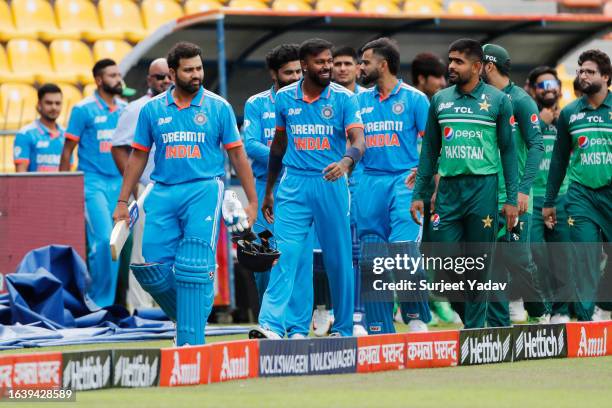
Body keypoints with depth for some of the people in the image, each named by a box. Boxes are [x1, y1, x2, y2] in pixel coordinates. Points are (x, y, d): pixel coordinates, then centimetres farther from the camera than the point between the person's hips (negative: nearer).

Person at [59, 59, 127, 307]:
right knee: (103, 239, -17)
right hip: (93, 182, -5)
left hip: (118, 184, 5)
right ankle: (98, 300, -7)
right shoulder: (83, 109, -3)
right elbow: (68, 150, -1)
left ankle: (107, 301, 12)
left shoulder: (125, 110, 11)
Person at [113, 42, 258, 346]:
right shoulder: (152, 110, 9)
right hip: (163, 193, 3)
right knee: (151, 268, -5)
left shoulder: (218, 107, 4)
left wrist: (252, 201, 4)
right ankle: (185, 316, 20)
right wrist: (122, 202, 13)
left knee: (194, 269, -12)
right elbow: (138, 157, 15)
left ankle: (191, 339, -9)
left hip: (204, 190, -3)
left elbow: (237, 155, 7)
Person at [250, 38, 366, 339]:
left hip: (330, 184, -1)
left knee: (338, 258, 5)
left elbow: (358, 140, -14)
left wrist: (346, 162, -36)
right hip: (293, 185, 1)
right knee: (284, 253, -11)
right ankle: (271, 325, -19)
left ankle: (343, 328, 17)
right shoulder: (285, 98, 6)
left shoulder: (343, 98, -2)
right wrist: (268, 190, 20)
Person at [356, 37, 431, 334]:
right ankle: (380, 329, 7)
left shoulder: (414, 98, 3)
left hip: (404, 180, -5)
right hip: (370, 182, 5)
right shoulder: (360, 100, 15)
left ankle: (416, 315, -2)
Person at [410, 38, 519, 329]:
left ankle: (475, 329, 7)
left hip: (483, 188, -3)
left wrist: (511, 199, -2)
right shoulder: (440, 100, 10)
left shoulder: (497, 101, 1)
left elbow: (508, 150, 3)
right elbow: (430, 149, 15)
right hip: (448, 188, 3)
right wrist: (418, 193, 9)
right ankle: (467, 314, 21)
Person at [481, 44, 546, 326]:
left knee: (518, 260, -4)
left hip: (512, 197, -5)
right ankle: (498, 325, 6)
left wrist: (523, 189, -18)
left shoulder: (520, 100, -4)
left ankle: (540, 313, 17)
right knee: (492, 263, 2)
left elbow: (536, 146, -9)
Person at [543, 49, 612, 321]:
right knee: (584, 260, -4)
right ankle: (584, 318, -1)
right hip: (581, 196, 2)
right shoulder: (569, 113, 10)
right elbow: (559, 159, 16)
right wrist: (549, 202, 16)